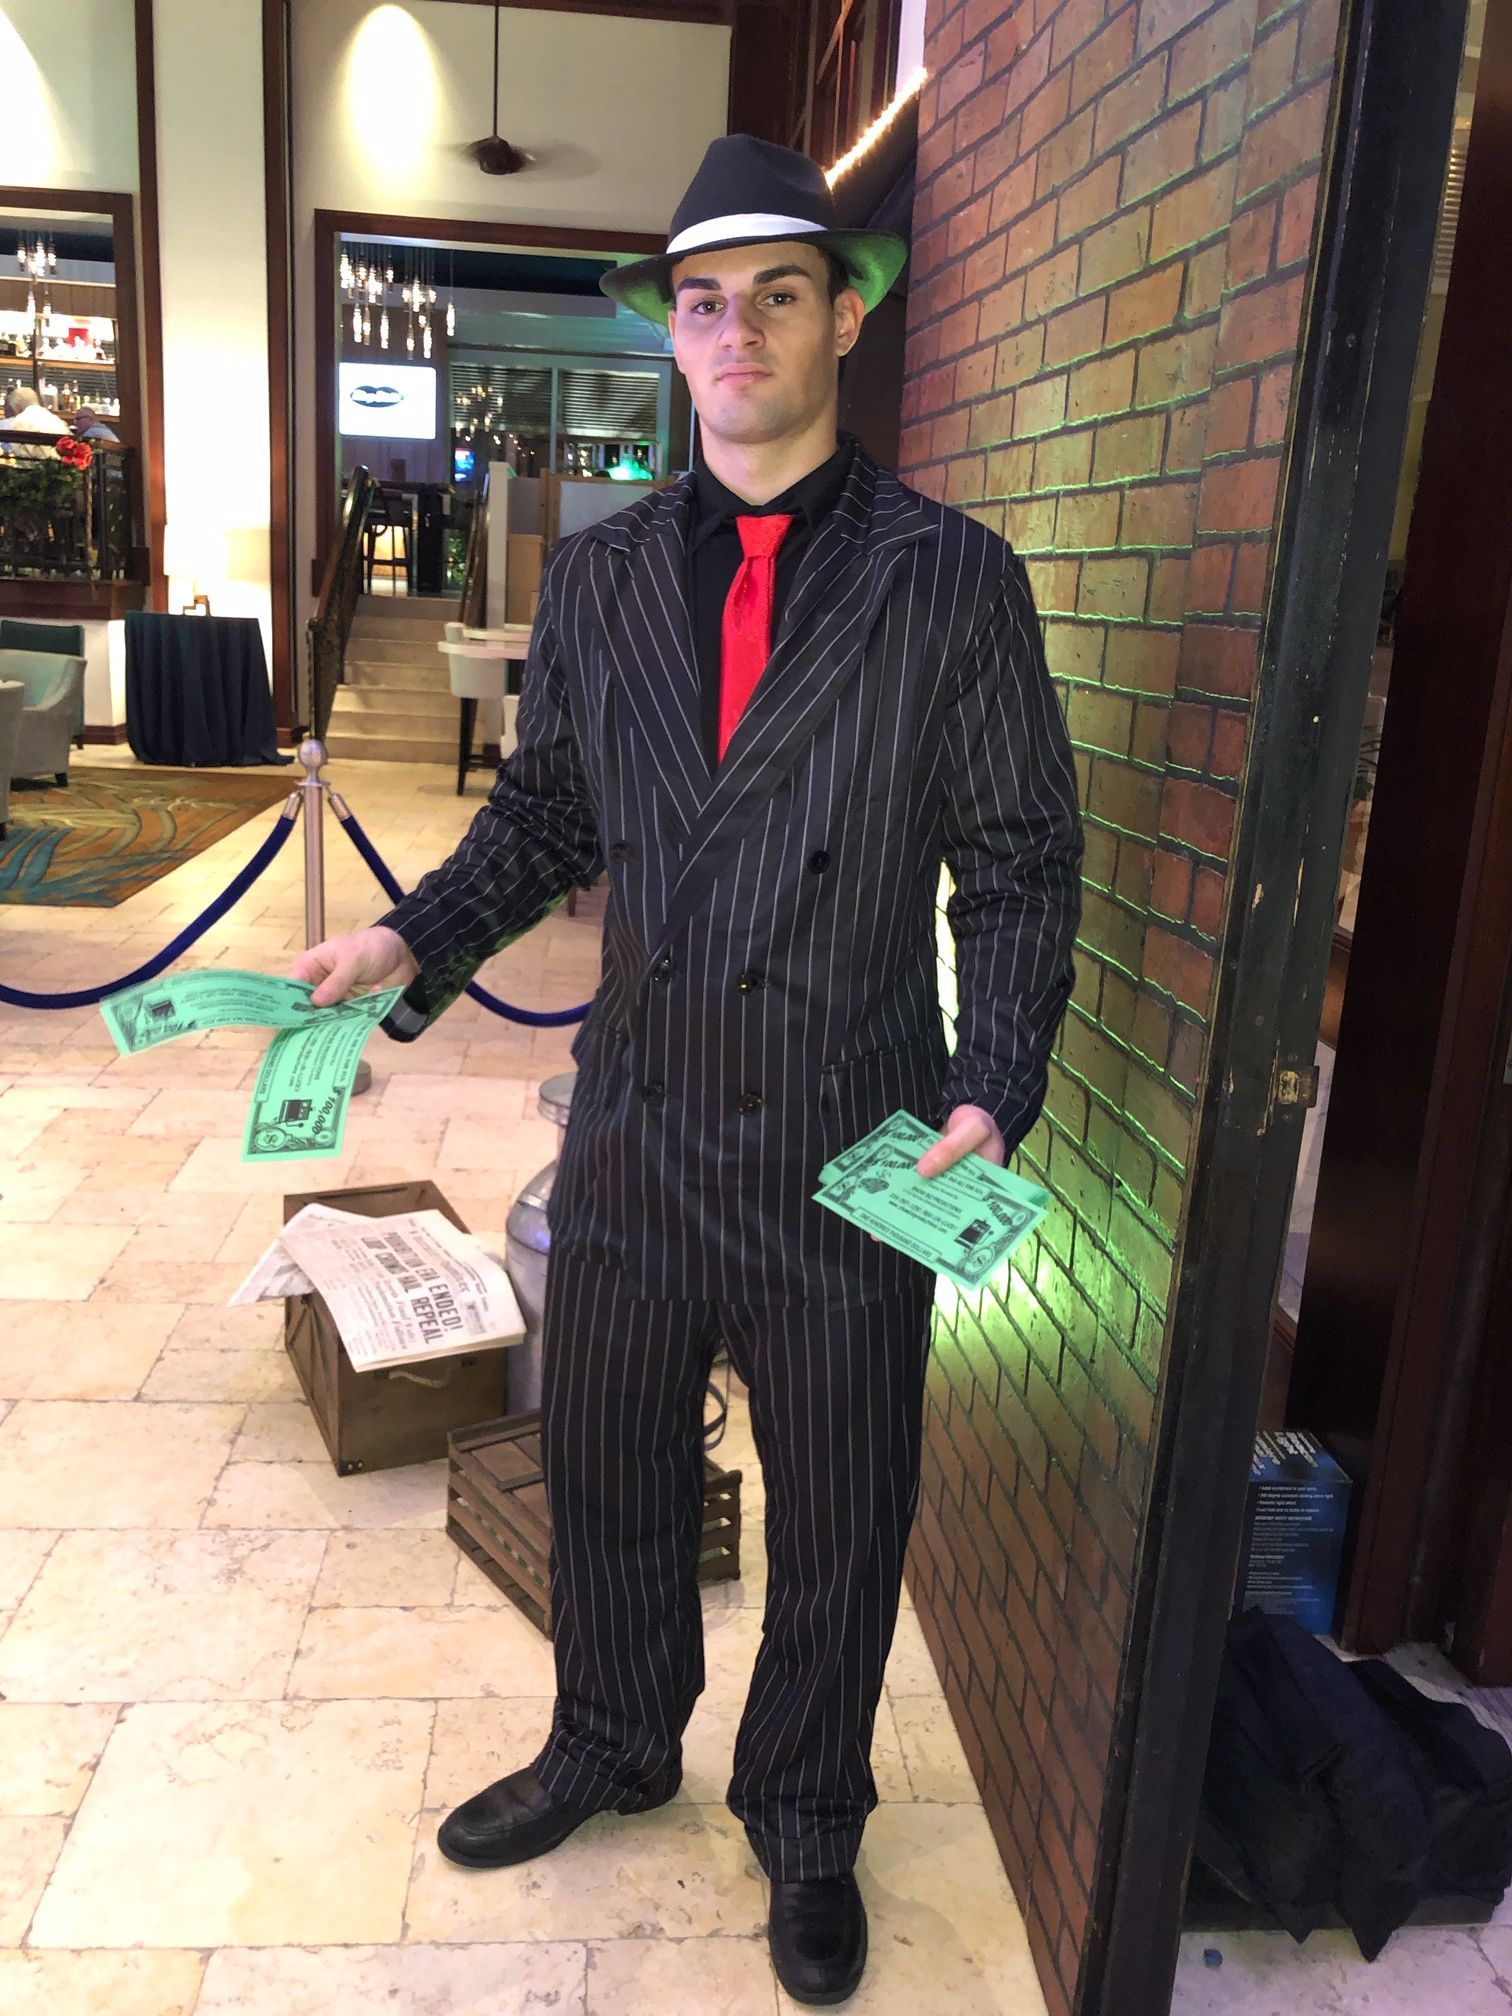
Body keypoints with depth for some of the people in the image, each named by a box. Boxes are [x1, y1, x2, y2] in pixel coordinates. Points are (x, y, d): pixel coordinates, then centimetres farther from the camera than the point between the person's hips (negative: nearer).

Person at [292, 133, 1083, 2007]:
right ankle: (610, 1748, 50)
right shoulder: (597, 575, 5)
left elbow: (1018, 866, -5)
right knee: (602, 1470, 20)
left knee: (837, 1520, 15)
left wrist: (994, 1096, -16)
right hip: (635, 1131, 4)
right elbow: (541, 814, 11)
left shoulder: (954, 581, -6)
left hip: (851, 1152, -3)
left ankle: (803, 1820, 43)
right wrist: (415, 940, -4)